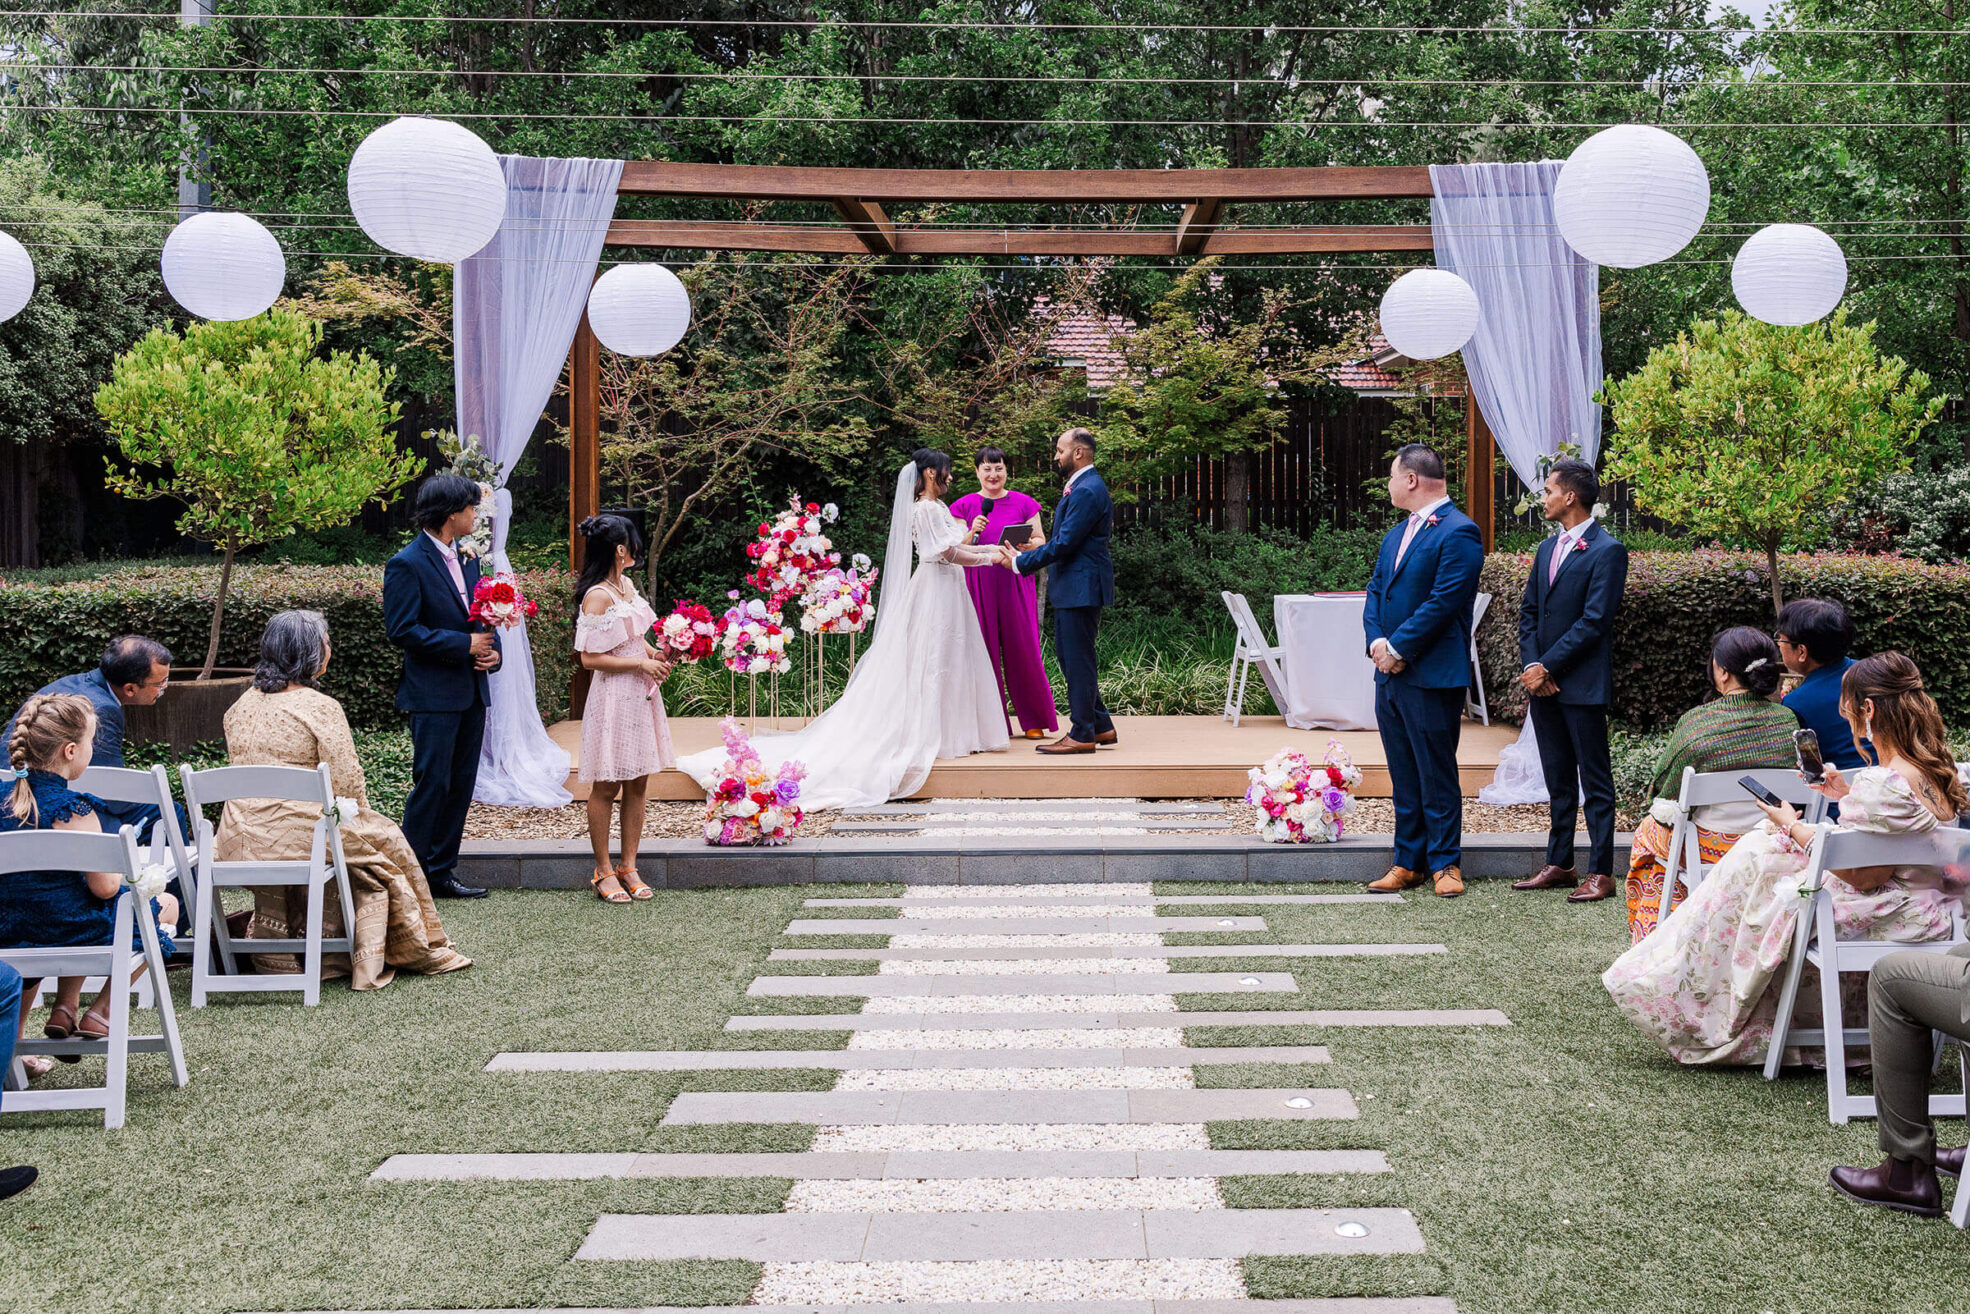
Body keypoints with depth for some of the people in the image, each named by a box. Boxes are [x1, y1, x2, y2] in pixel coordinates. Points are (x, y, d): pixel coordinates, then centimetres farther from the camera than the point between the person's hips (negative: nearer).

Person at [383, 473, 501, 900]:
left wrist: (491, 649, 0)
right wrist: (464, 644, -17)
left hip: (471, 691, 8)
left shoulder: (467, 560, 14)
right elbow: (401, 630, -16)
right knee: (432, 783, -6)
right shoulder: (407, 565, -10)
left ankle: (441, 871, 18)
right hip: (433, 694, -8)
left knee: (461, 784, 10)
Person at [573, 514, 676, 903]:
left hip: (641, 695, 8)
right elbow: (590, 658, -17)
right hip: (613, 698, -8)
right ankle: (603, 871, 12)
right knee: (607, 786, 2)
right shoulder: (597, 596, -16)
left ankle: (628, 866, 18)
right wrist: (640, 662, -16)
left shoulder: (628, 585, 11)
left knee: (637, 784, 10)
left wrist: (655, 654, 5)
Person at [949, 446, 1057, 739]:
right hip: (979, 587, 0)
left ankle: (1034, 720, 7)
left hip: (1015, 584, 0)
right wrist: (972, 533, -13)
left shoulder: (1023, 504, 8)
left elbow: (1041, 540, 9)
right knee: (985, 650, -1)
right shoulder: (964, 506, 8)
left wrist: (1030, 544, -12)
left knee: (1023, 649, -2)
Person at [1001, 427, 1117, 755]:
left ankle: (1082, 734, 3)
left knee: (1077, 659, -4)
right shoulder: (1082, 487, 16)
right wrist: (1023, 556, 11)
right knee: (1067, 655, 16)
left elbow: (1063, 544, -21)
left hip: (1081, 588, -11)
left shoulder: (1087, 491, -19)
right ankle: (1101, 725, 22)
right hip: (1073, 586, 11)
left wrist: (1020, 562, -14)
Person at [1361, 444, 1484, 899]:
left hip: (1432, 676, -8)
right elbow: (1376, 590, 16)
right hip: (1389, 674, 8)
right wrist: (1376, 640, -2)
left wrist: (1398, 648, -15)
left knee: (1437, 775, 0)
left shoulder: (1458, 532, -10)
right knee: (1403, 775, 12)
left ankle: (1445, 863, 9)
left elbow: (1444, 602, -17)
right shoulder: (1395, 534, 18)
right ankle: (1408, 862, 19)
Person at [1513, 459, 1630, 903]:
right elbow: (1529, 611, 15)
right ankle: (1559, 864, 21)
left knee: (1595, 781, -1)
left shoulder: (1606, 550, -10)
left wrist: (1546, 666, -14)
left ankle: (1601, 873, 2)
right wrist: (1531, 665, -1)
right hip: (1542, 683, 8)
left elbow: (1594, 621, -16)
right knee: (1558, 780, 14)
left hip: (1582, 684, -8)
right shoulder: (1548, 549, 15)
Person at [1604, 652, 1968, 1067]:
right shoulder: (1935, 767, 3)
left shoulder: (1882, 784, -28)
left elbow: (1859, 877, -22)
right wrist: (1850, 798, 11)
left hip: (1894, 919, -10)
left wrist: (1794, 827, -11)